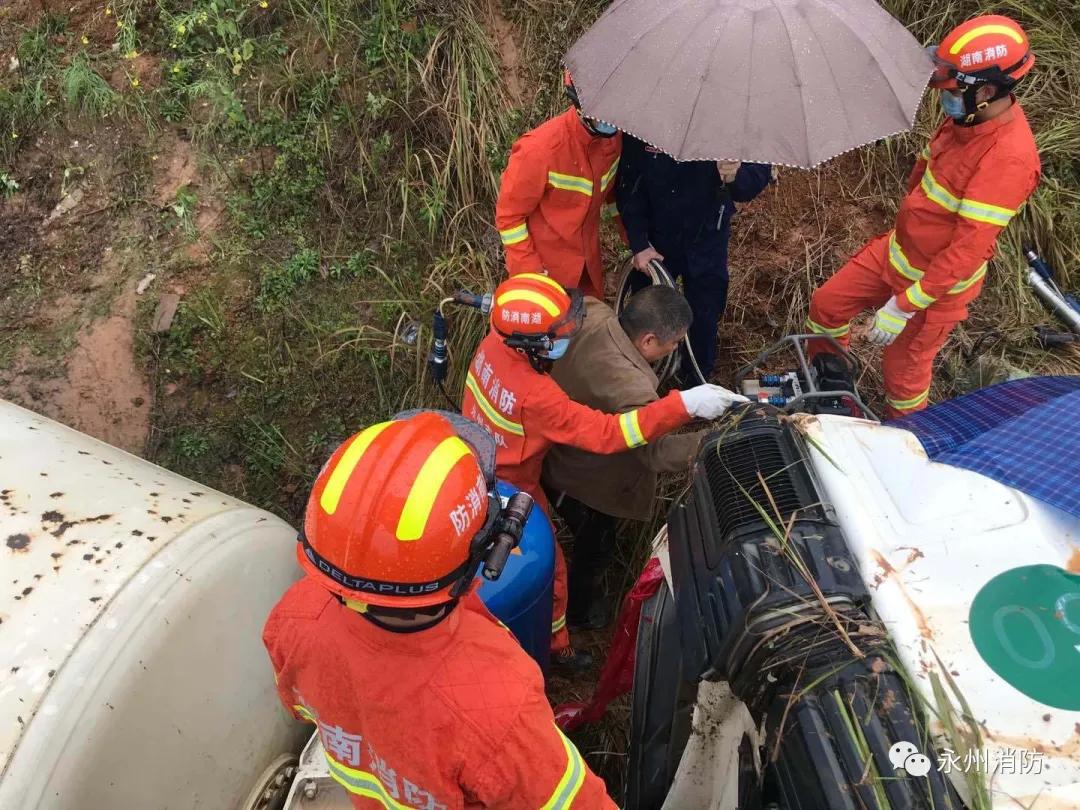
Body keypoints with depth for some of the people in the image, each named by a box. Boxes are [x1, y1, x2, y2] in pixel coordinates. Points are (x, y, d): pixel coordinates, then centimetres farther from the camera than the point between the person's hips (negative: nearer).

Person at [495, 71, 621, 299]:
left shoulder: (613, 137, -9)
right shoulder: (540, 149, -28)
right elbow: (509, 215, -18)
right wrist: (530, 272, -18)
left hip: (588, 259, 6)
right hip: (544, 266, -6)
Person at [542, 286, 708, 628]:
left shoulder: (594, 315, -22)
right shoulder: (630, 386, -46)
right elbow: (658, 451, -47)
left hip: (550, 452, 8)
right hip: (578, 482, -7)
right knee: (596, 544, 24)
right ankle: (576, 612, 53)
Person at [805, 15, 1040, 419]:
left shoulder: (1009, 157, -32)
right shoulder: (969, 116, -6)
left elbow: (969, 249, -32)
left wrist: (903, 307, -30)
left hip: (938, 281, -8)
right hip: (897, 251, 8)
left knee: (903, 371, 9)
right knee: (827, 305, 13)